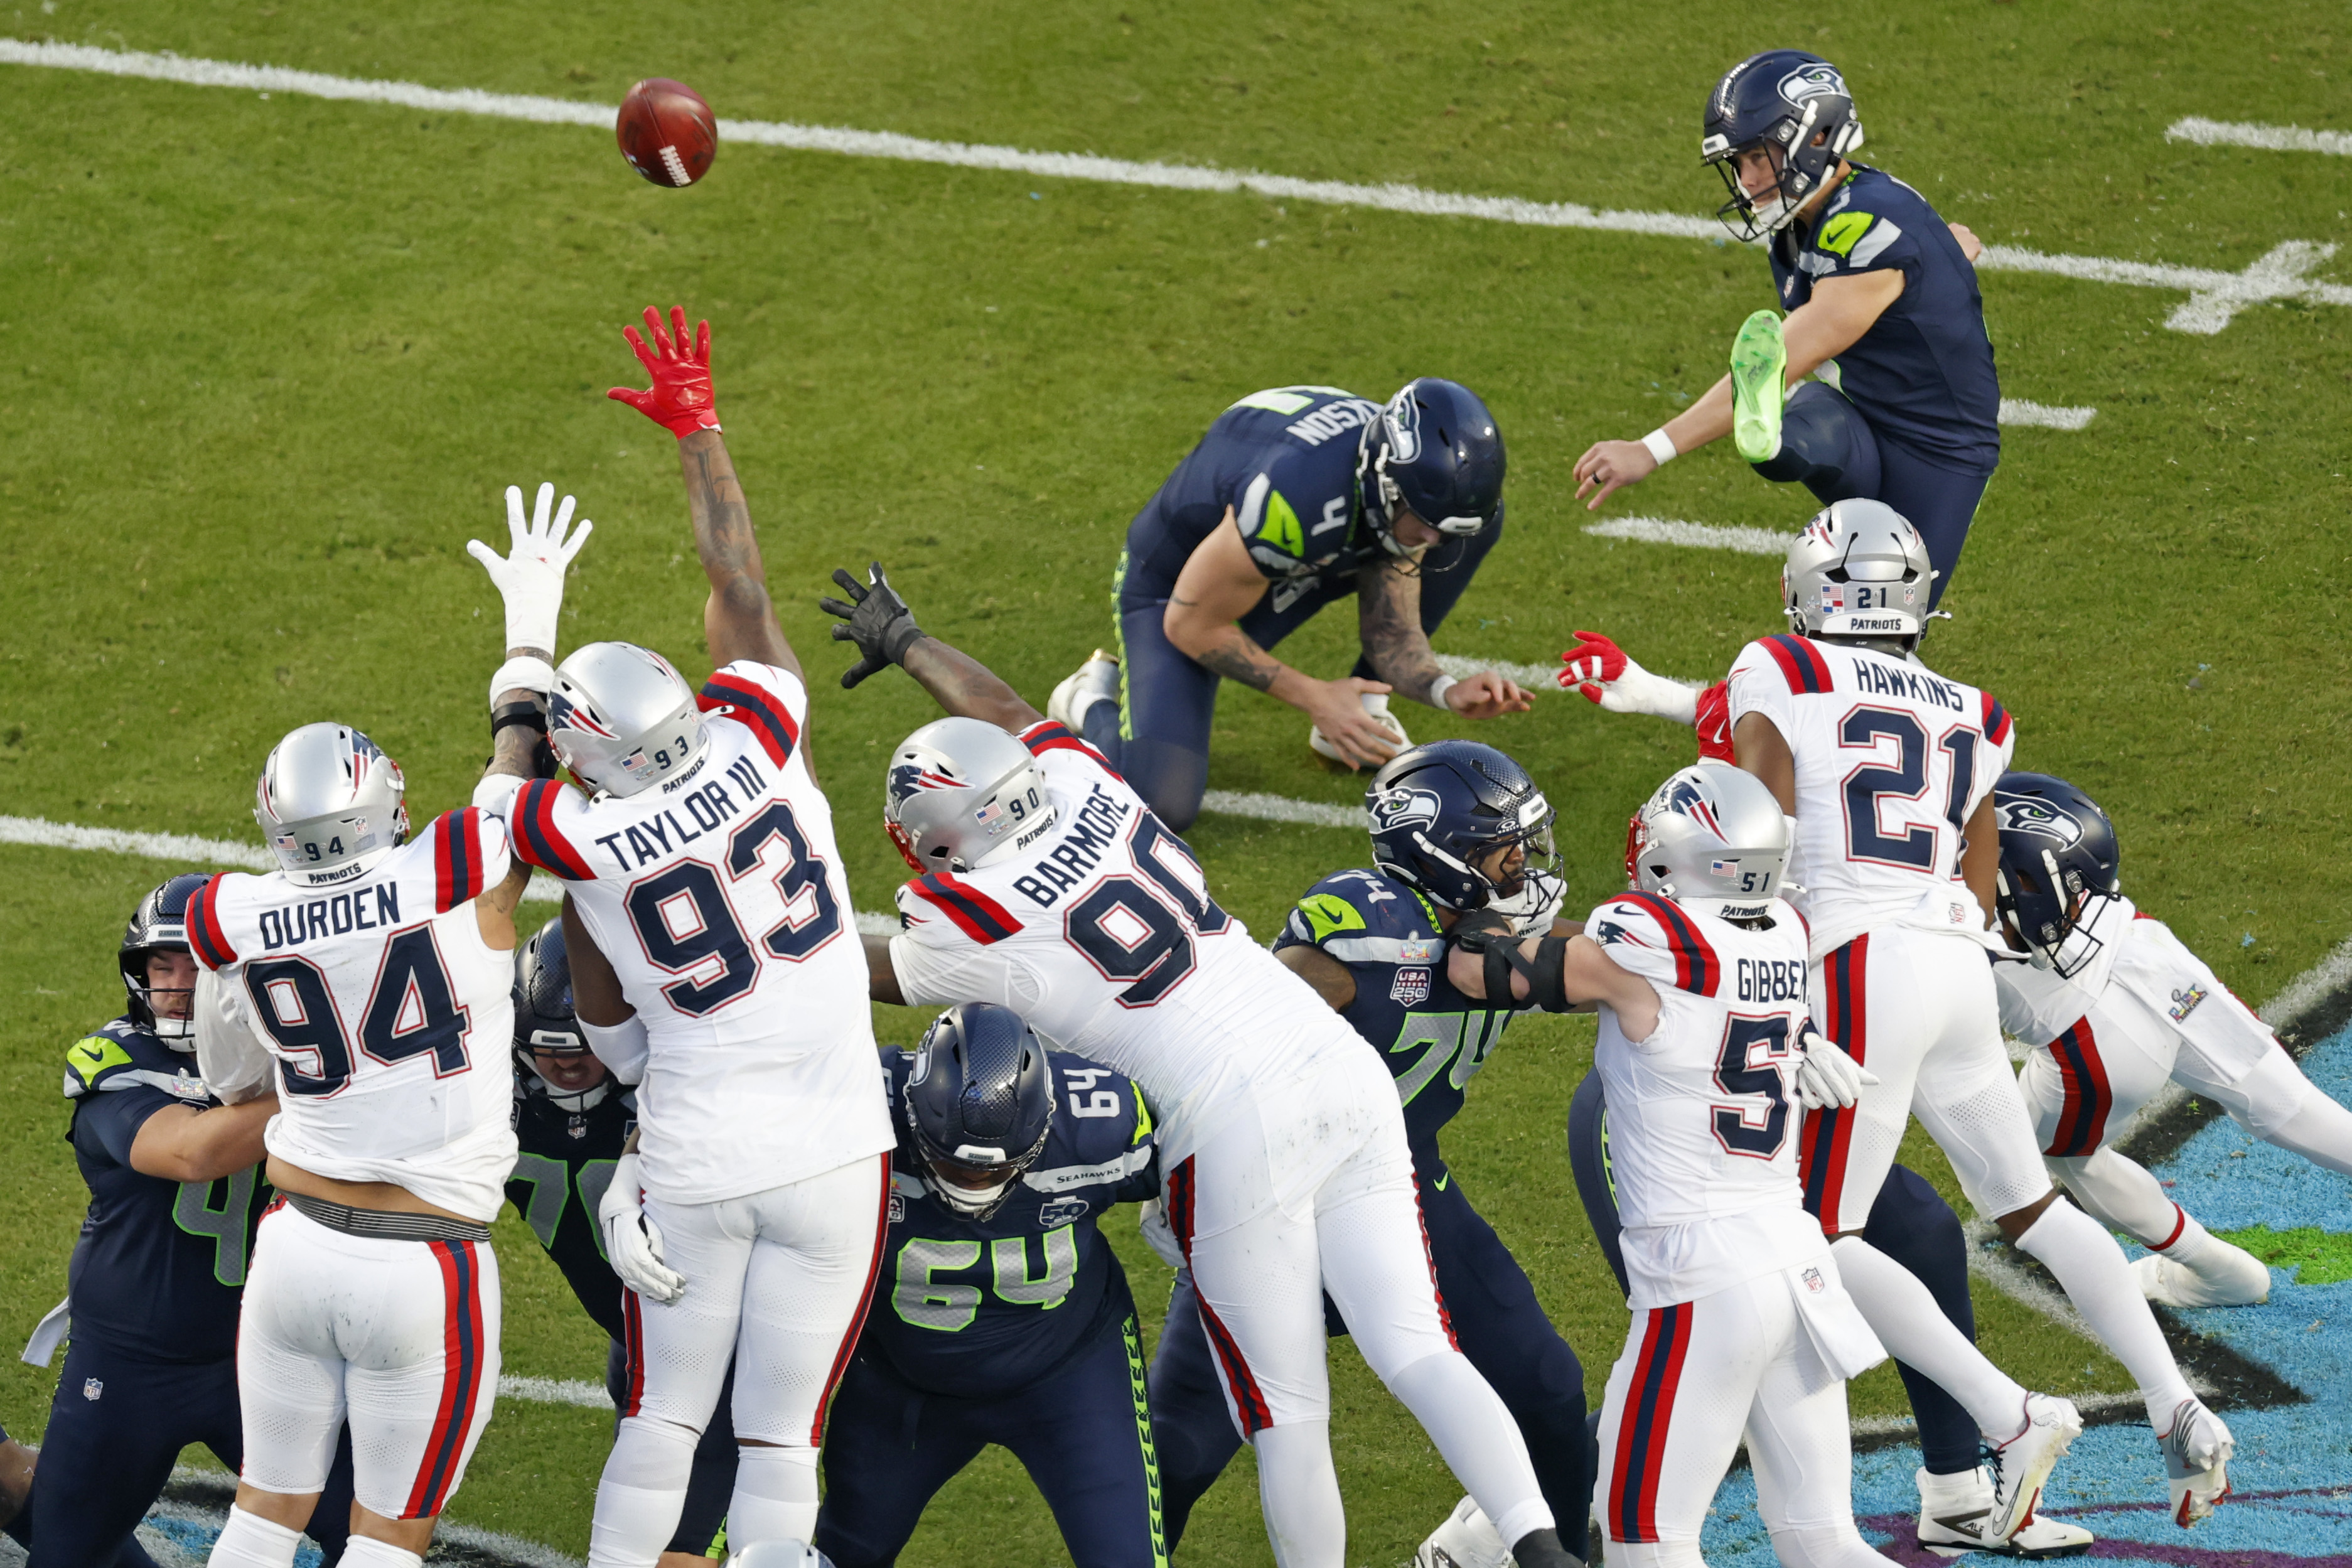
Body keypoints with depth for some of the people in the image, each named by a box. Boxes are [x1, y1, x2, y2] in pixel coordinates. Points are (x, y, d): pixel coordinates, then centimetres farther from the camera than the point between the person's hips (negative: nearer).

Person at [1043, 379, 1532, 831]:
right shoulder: (1294, 500, -41)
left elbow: (1391, 632, -8)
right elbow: (1191, 625, -27)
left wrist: (1446, 691, -28)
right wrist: (1314, 698, -27)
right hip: (1175, 592, -7)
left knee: (1480, 526, -7)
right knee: (1160, 808, -26)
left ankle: (1364, 715, 6)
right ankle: (1094, 701, 8)